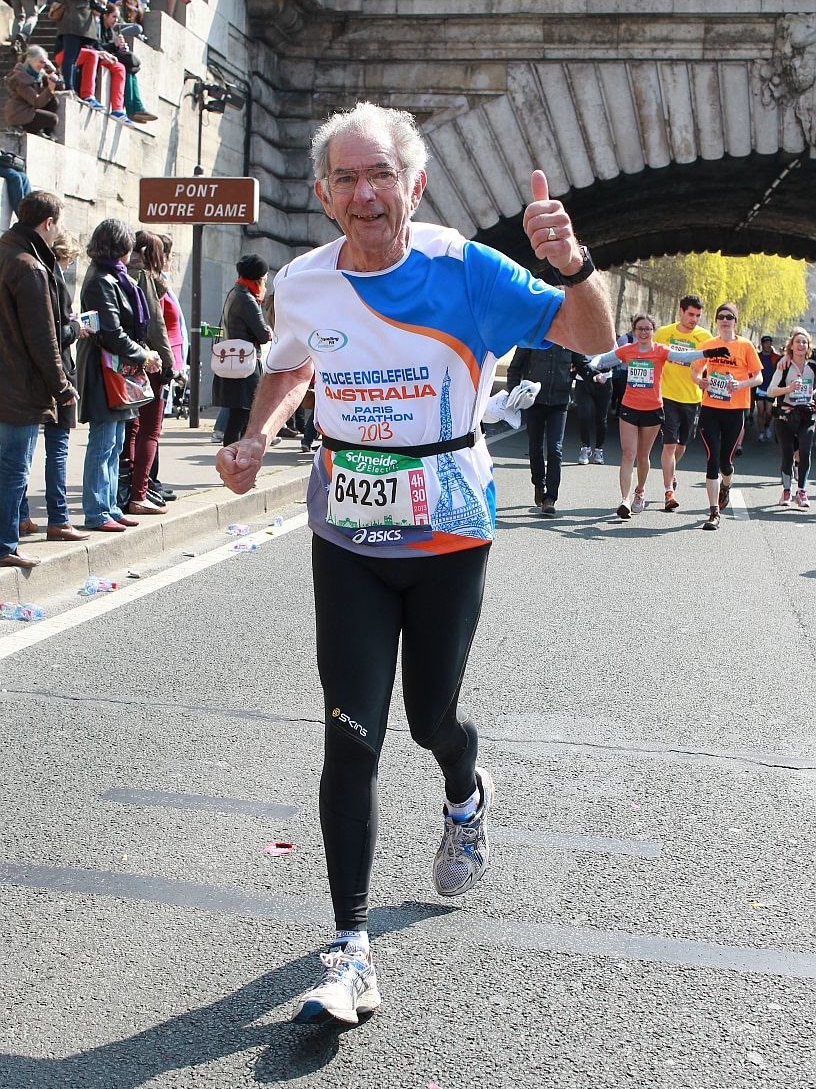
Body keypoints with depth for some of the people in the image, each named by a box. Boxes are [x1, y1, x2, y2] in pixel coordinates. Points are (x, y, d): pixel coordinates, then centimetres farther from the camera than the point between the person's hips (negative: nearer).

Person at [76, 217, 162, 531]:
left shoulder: (114, 278, 17)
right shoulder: (101, 281, -14)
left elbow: (131, 326, 19)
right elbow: (112, 333, -20)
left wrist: (144, 352, 5)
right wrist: (143, 356, -10)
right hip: (103, 371, -10)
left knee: (114, 444, 13)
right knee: (103, 443, -6)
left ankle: (109, 507, 20)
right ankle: (96, 513, -2)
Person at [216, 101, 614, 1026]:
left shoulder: (463, 271, -13)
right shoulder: (301, 284, -3)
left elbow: (593, 340, -18)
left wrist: (571, 264, -39)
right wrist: (256, 437, 1)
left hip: (448, 538, -1)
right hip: (347, 541, 2)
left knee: (432, 715, 11)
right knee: (351, 735, -4)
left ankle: (466, 797, 50)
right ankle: (350, 947, 4)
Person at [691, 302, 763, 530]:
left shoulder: (745, 346, 1)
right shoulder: (708, 345, 6)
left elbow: (758, 377, 2)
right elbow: (695, 372, 15)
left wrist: (741, 384, -18)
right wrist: (700, 380, -8)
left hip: (735, 409, -1)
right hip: (710, 408, 1)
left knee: (726, 459, 7)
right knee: (712, 458, -7)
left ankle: (725, 487, 43)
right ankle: (714, 513, -6)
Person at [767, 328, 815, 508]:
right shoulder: (784, 366, -2)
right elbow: (770, 391, -7)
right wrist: (789, 388, -19)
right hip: (786, 415, -1)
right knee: (787, 455, 2)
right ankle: (786, 490, 17)